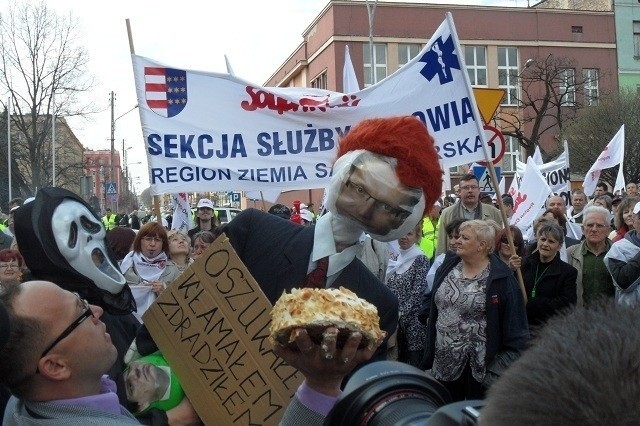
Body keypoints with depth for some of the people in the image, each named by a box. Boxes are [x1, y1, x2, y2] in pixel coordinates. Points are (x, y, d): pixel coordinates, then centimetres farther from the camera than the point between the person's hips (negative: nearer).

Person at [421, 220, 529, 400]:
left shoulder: (500, 277, -11)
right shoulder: (448, 267, 6)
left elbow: (514, 325, -10)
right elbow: (434, 306, 14)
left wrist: (502, 363, -14)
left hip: (480, 366, -5)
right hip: (443, 363, 5)